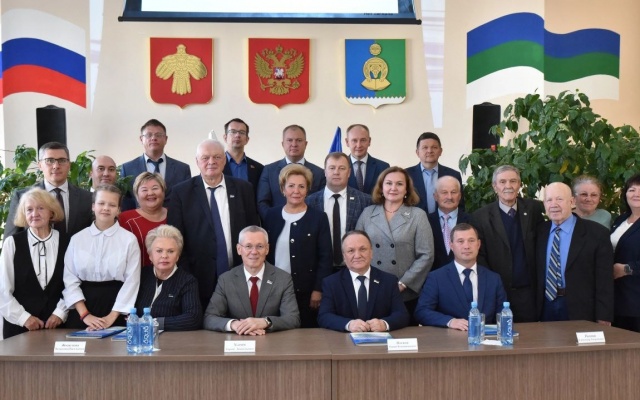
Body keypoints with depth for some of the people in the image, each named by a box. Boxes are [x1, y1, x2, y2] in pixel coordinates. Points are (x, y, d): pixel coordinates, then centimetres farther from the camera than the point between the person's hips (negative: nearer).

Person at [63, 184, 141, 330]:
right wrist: (85, 314, -8)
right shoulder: (77, 239, 4)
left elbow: (131, 281, -5)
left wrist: (112, 317, -10)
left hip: (115, 304, -2)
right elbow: (70, 279, 1)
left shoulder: (129, 239, -2)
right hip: (83, 303, 2)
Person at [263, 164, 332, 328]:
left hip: (306, 291, -2)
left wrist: (318, 289, -9)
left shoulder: (318, 217, -2)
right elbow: (265, 252, 9)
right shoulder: (272, 216, 6)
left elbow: (325, 257, -4)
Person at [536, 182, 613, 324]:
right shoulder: (540, 231, 6)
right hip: (545, 308, 3)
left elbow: (604, 281, -8)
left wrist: (603, 319, -11)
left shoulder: (597, 233, -7)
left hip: (580, 311, -3)